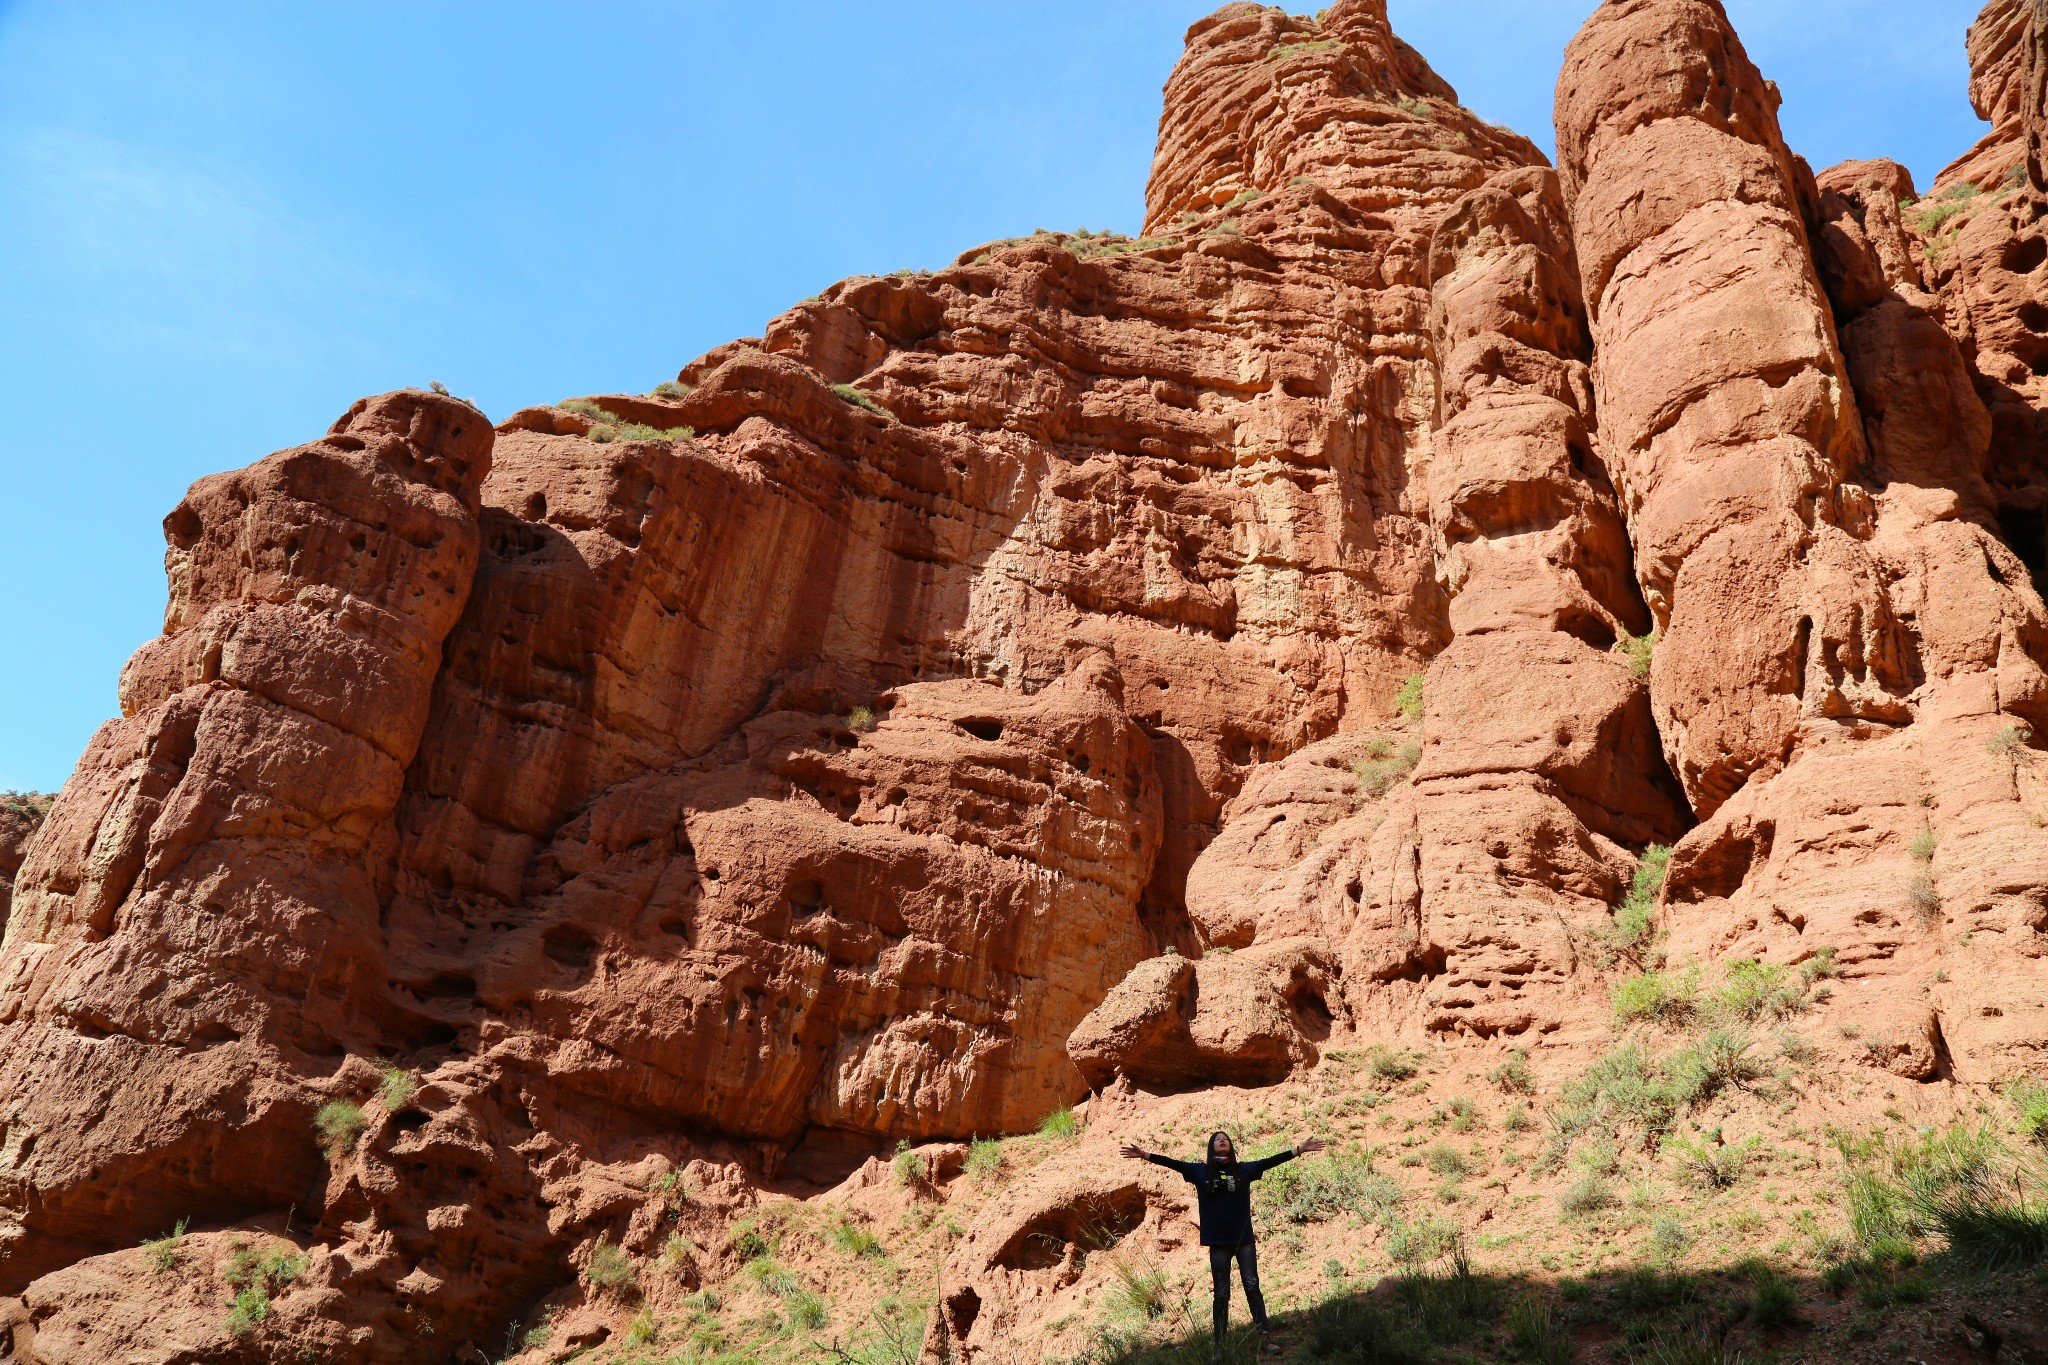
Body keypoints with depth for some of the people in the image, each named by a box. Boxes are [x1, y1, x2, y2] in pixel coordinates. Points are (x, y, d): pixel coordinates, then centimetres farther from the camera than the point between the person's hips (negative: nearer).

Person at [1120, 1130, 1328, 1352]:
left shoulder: (1244, 1169, 3)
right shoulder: (1201, 1171, 2)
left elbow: (1270, 1161, -1)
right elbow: (1173, 1163, -4)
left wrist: (1298, 1150, -8)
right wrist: (1146, 1155, -12)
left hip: (1244, 1239, 0)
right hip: (1218, 1242, 0)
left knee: (1252, 1287, -3)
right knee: (1221, 1294, 5)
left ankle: (1265, 1336, -4)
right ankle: (1219, 1343, 9)